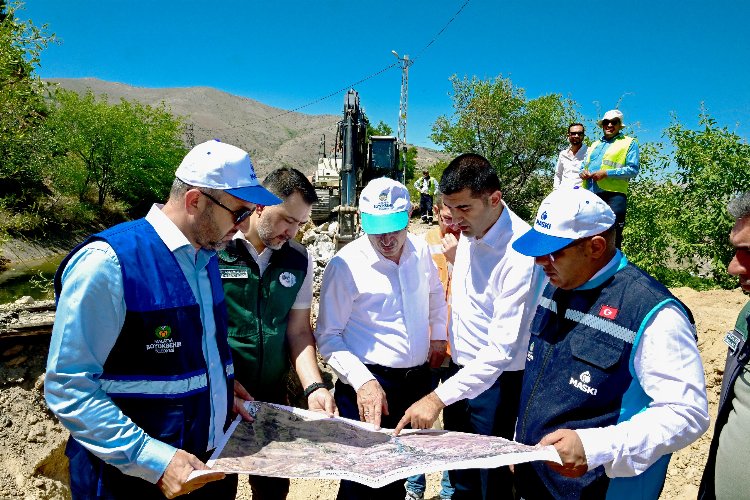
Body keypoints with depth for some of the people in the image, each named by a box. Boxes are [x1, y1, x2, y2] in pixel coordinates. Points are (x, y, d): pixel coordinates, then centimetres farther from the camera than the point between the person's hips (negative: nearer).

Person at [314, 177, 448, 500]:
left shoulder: (420, 250, -1)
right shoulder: (345, 265, -17)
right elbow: (328, 338, -13)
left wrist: (438, 334, 16)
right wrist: (362, 381, -23)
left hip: (419, 378, 6)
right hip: (369, 384, -5)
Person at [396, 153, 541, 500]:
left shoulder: (521, 253, -25)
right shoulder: (468, 233, -1)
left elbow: (503, 348, -27)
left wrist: (438, 398, -27)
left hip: (496, 380, -7)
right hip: (460, 368, 7)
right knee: (459, 472, 21)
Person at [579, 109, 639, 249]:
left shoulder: (629, 143, 8)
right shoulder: (594, 145, 26)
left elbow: (633, 169, -4)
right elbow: (584, 166, 28)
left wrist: (607, 173, -14)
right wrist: (583, 173, 3)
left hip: (613, 196, -5)